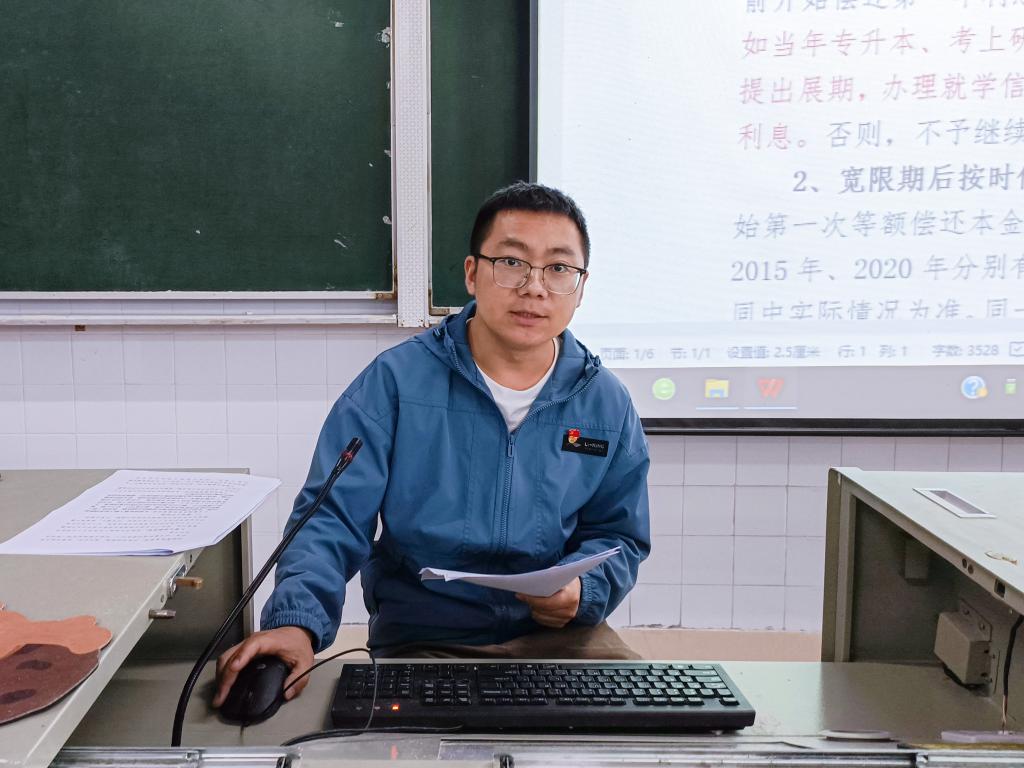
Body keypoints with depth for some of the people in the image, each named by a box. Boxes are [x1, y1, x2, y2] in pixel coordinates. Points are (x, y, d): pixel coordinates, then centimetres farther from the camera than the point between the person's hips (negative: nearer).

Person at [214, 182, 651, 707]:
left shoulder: (607, 404, 2)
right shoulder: (396, 382, -7)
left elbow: (618, 535, 11)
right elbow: (331, 517, -11)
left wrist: (582, 589, -12)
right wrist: (296, 623, -30)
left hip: (560, 635, 3)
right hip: (421, 641, -3)